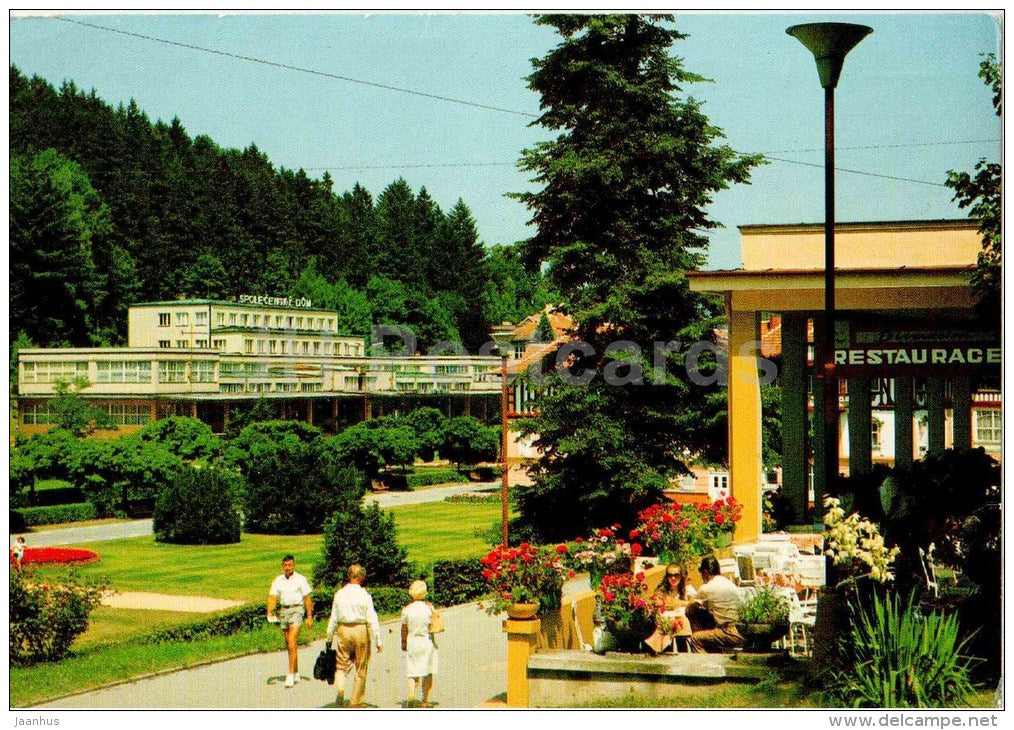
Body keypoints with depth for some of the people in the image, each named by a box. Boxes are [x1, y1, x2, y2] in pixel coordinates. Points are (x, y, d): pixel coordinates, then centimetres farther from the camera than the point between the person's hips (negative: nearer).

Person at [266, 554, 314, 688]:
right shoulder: (278, 581, 8)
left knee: (292, 643, -15)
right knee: (289, 644, 11)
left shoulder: (300, 580, -1)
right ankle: (296, 673, 23)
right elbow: (272, 597, 1)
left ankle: (291, 674, -15)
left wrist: (309, 617, -1)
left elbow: (307, 599, 1)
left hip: (296, 610, -5)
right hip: (283, 611, 5)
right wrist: (270, 613, -16)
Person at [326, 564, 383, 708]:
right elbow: (372, 620, -10)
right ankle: (356, 701, 14)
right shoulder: (364, 596, -10)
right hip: (361, 631, -2)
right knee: (361, 668, 10)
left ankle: (340, 689, -15)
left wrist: (329, 638, 13)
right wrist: (378, 642, -6)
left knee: (342, 665, 13)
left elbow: (334, 619, 4)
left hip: (343, 630, 2)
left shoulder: (339, 594, -1)